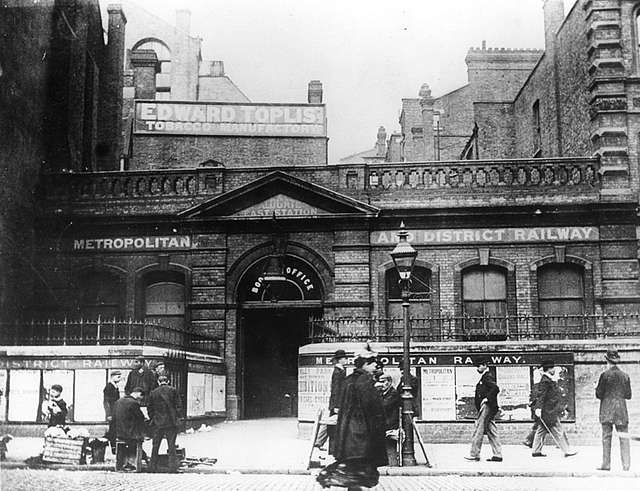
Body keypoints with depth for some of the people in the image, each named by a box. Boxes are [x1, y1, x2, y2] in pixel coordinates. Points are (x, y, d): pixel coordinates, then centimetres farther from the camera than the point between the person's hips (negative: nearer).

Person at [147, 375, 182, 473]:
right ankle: (172, 467, 1)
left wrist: (152, 419, 18)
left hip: (158, 423, 1)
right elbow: (178, 406, -2)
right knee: (171, 446, 4)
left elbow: (150, 408, 6)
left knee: (155, 446, 10)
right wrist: (176, 417, 9)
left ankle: (153, 467, 11)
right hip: (171, 422, -1)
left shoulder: (153, 393, 2)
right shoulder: (173, 390, -2)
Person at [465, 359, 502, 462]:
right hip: (486, 407, 10)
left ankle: (474, 454, -4)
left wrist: (487, 398, -20)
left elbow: (496, 388, -24)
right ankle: (498, 455, 8)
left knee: (478, 430, -7)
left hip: (487, 406, -10)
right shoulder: (484, 377, 19)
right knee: (491, 431, 8)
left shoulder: (488, 376, -11)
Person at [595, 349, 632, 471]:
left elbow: (599, 394, -6)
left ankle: (606, 464, 2)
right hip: (621, 409, 3)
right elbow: (628, 395, 8)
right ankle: (626, 464, 3)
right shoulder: (625, 376, 4)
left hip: (607, 409, -3)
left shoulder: (605, 375, -7)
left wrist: (597, 389, 15)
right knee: (624, 437, 6)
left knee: (606, 437, 2)